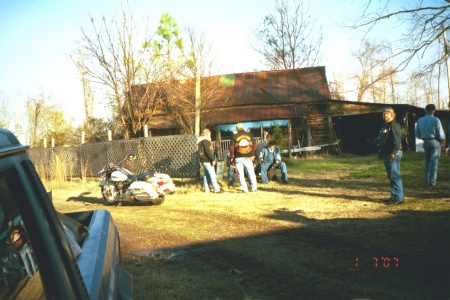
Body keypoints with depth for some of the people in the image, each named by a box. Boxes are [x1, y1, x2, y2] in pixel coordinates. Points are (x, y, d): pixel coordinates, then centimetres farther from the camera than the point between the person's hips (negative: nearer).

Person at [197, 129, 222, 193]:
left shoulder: (200, 141, 18)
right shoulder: (205, 141, -14)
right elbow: (208, 151, -22)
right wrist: (213, 159, -18)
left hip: (203, 160, 10)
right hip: (207, 160, -10)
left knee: (206, 175, 12)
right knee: (212, 174, -7)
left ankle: (206, 189, 14)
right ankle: (216, 189, -7)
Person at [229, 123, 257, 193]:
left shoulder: (234, 136, 0)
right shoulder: (249, 135, 5)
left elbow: (232, 147, -6)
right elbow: (254, 145, -1)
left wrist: (231, 157, 2)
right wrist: (252, 154, 5)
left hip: (238, 158, -1)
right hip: (248, 157, 1)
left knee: (241, 174, 5)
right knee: (251, 172, 13)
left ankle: (244, 189, 3)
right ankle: (253, 187, 14)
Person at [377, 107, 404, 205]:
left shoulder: (394, 125, -11)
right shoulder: (385, 126, 19)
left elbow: (397, 141, -19)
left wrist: (393, 153, -24)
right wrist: (381, 153, 21)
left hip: (393, 154, -10)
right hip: (386, 154, 10)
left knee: (395, 175, -8)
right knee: (391, 176, 13)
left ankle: (399, 198, -3)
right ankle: (394, 196, 20)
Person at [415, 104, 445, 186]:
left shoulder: (420, 120, 2)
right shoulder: (435, 120, -13)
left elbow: (417, 134, 8)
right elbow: (441, 135, -12)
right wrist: (442, 137, 10)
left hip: (425, 142, 5)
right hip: (435, 142, -5)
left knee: (427, 161, 16)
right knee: (434, 161, 1)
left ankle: (427, 180, 17)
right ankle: (432, 181, 2)